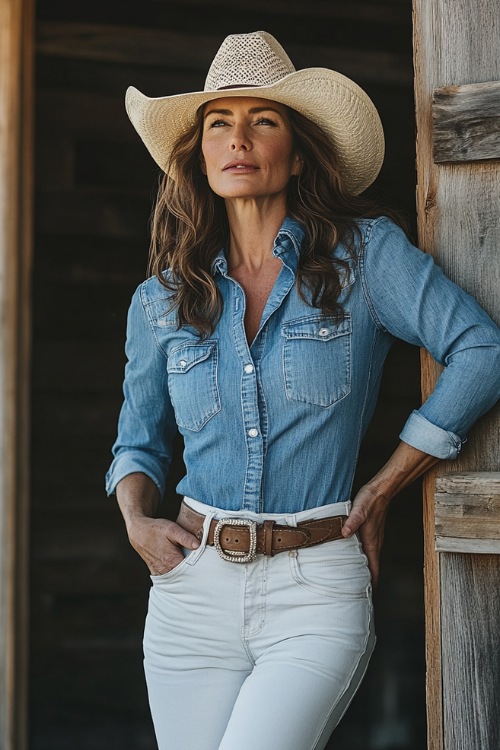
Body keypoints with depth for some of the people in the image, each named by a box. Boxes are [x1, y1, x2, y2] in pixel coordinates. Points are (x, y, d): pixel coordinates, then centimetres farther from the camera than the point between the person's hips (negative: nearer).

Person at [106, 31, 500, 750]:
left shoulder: (365, 254, -2)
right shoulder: (164, 300, 8)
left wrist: (381, 490, -3)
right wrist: (137, 521, 0)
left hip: (317, 589, -4)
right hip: (194, 585, 4)